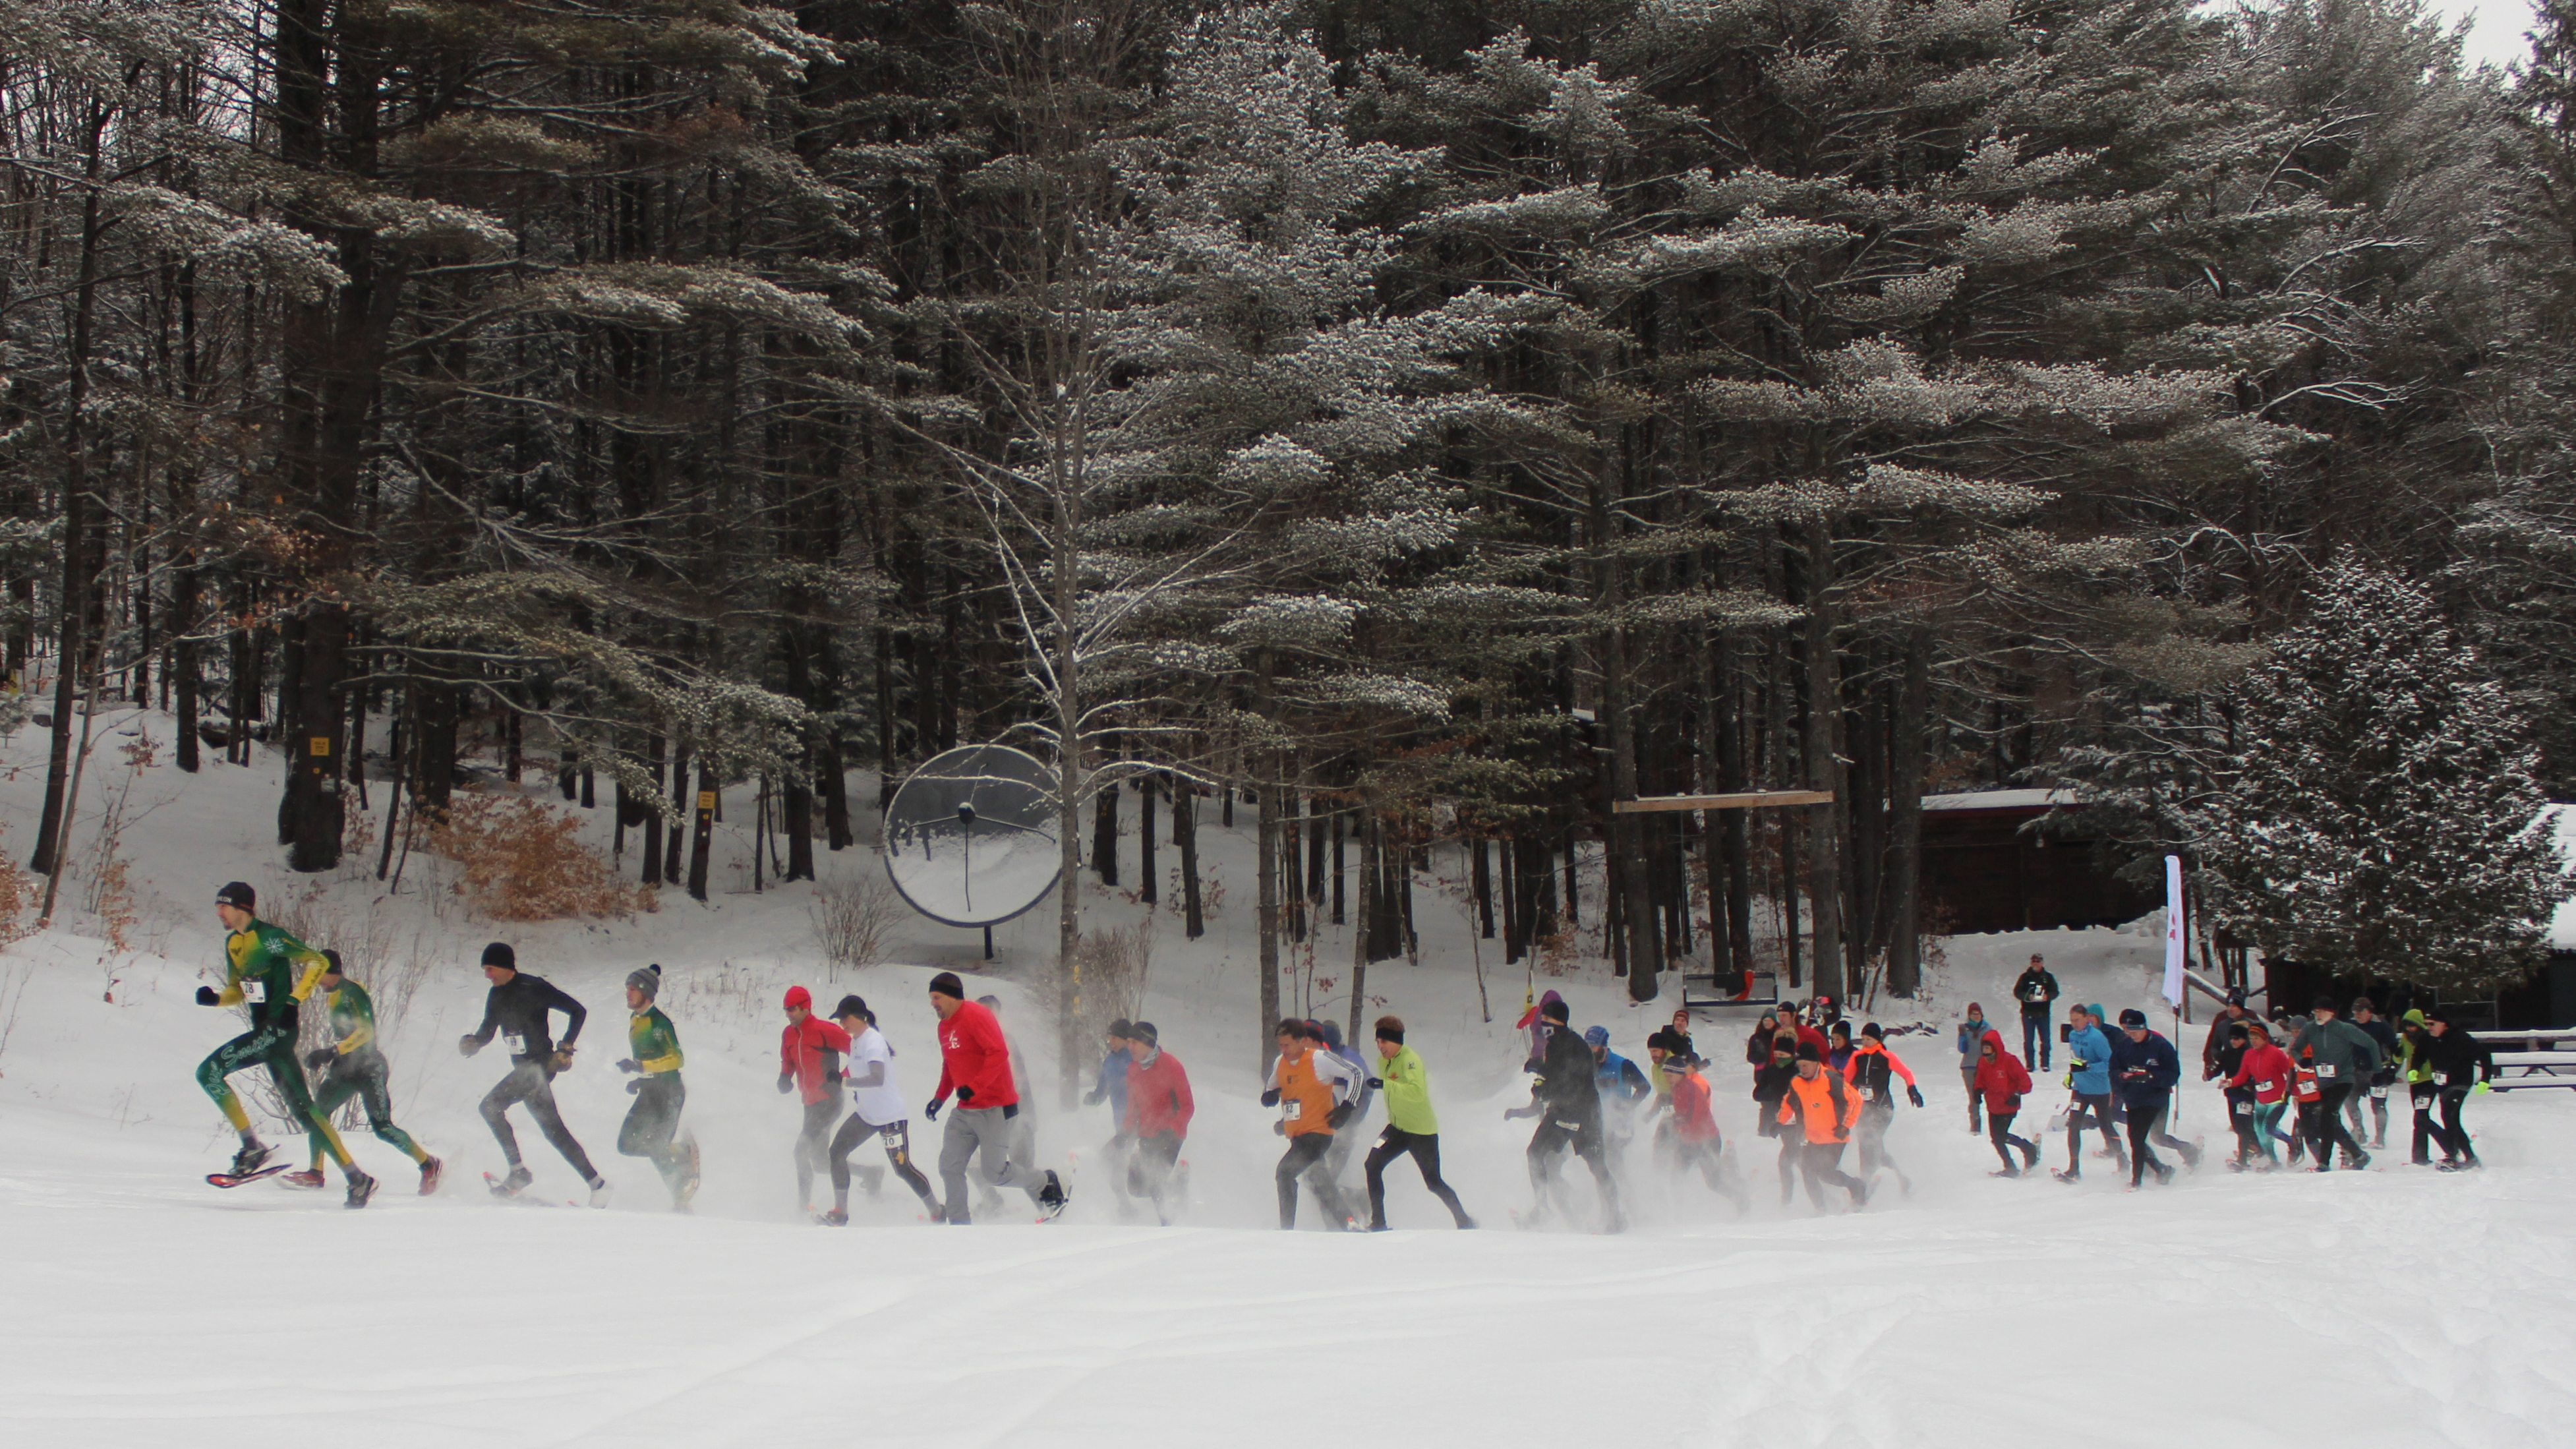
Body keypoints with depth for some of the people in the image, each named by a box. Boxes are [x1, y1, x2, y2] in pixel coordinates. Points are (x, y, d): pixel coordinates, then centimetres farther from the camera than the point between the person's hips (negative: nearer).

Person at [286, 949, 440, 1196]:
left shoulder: (352, 992, -14)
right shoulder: (333, 997, 15)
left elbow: (365, 1032, -22)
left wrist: (332, 1053, -27)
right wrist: (323, 1057, 13)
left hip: (369, 1067, -9)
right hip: (346, 1069, 9)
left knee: (382, 1127, -10)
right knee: (318, 1110, -6)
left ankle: (428, 1165, 2)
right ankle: (315, 1173, -3)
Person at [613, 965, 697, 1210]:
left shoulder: (659, 1022, -15)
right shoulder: (635, 1020, 12)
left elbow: (676, 1059, -22)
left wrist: (639, 1066, -28)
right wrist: (639, 1080, 12)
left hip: (669, 1093, -9)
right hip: (649, 1093, 9)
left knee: (656, 1148, -11)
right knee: (627, 1145, 4)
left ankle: (681, 1193, 6)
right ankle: (680, 1151, 15)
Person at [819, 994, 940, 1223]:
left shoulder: (873, 1042, -20)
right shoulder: (856, 1041, 7)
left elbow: (878, 1079, -33)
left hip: (890, 1116, -9)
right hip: (866, 1114, 9)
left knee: (903, 1168, -4)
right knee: (836, 1153, 0)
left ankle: (937, 1212, 12)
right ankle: (840, 1213, 6)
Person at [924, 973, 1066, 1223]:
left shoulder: (976, 1014, -14)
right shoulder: (944, 1026, 13)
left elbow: (999, 1052, -24)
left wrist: (973, 1087, -28)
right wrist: (940, 1098, 14)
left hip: (993, 1110, -9)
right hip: (964, 1112, 9)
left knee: (995, 1173, -6)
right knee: (949, 1167, 1)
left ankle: (1047, 1184, 17)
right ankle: (959, 1223, 10)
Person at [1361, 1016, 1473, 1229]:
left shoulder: (1410, 1060, -20)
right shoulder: (1383, 1062, 7)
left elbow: (1418, 1092, -36)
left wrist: (1386, 1084, -41)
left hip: (1422, 1130, -8)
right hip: (1398, 1128, 8)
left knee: (1433, 1183, -1)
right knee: (1372, 1165, -8)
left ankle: (1464, 1222, 18)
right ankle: (1378, 1223, -3)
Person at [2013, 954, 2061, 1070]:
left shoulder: (2048, 977, 7)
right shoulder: (2025, 977, 5)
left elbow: (2055, 992, 5)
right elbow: (2017, 992, 1)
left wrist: (2047, 996, -17)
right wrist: (2028, 997, -18)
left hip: (2044, 1013, 0)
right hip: (2028, 1013, 0)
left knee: (2045, 1040, 0)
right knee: (2028, 1040, 1)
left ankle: (2045, 1063, 8)